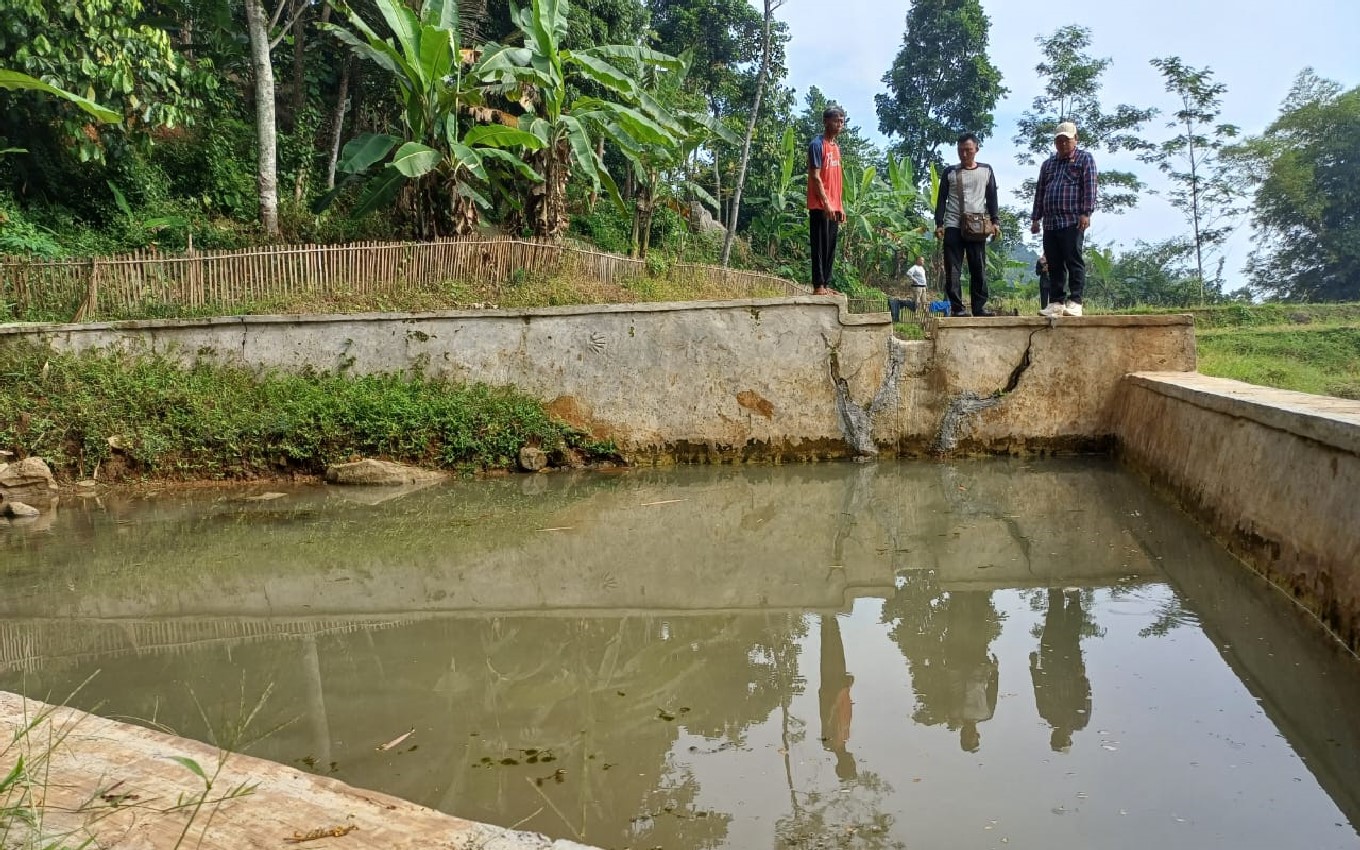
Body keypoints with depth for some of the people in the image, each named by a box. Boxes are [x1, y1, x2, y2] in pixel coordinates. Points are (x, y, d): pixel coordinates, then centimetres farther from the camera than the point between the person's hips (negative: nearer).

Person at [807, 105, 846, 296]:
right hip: (820, 206, -8)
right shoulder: (817, 145, -8)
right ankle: (818, 286, -6)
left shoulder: (836, 147, 18)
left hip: (833, 207, 8)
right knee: (820, 246, -7)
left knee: (831, 247, 8)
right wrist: (826, 203, -20)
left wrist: (840, 206, 17)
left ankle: (826, 284, 12)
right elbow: (815, 177, -14)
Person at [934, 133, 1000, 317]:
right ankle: (956, 308, -3)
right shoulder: (950, 172, 10)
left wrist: (995, 222, 2)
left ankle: (980, 307, 1)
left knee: (979, 269, -2)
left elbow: (992, 199, 12)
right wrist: (939, 224, -1)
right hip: (953, 227, -1)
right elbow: (941, 199, 9)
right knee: (952, 269, -5)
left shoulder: (986, 171, 12)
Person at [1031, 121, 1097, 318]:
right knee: (1054, 265, 5)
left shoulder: (1085, 159, 6)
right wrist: (1035, 218, 14)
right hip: (1050, 223, 6)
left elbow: (1090, 187, -4)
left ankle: (1075, 302, -9)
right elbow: (1039, 192, 21)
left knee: (1074, 263, -8)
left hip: (1073, 221, -5)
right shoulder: (1048, 164, 22)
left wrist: (1086, 213, -14)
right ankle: (1056, 302, 8)